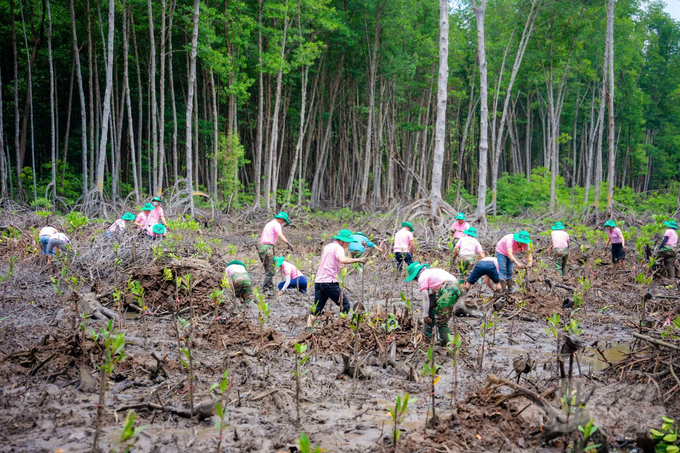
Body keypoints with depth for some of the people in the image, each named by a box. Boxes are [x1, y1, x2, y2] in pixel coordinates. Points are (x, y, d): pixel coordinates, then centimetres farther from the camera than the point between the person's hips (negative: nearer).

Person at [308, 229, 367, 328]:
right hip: (330, 282, -8)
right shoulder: (338, 248, -6)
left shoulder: (327, 247, 22)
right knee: (345, 305, 1)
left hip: (318, 281, 8)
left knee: (316, 309, 7)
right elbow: (342, 260, -26)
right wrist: (358, 260, -24)